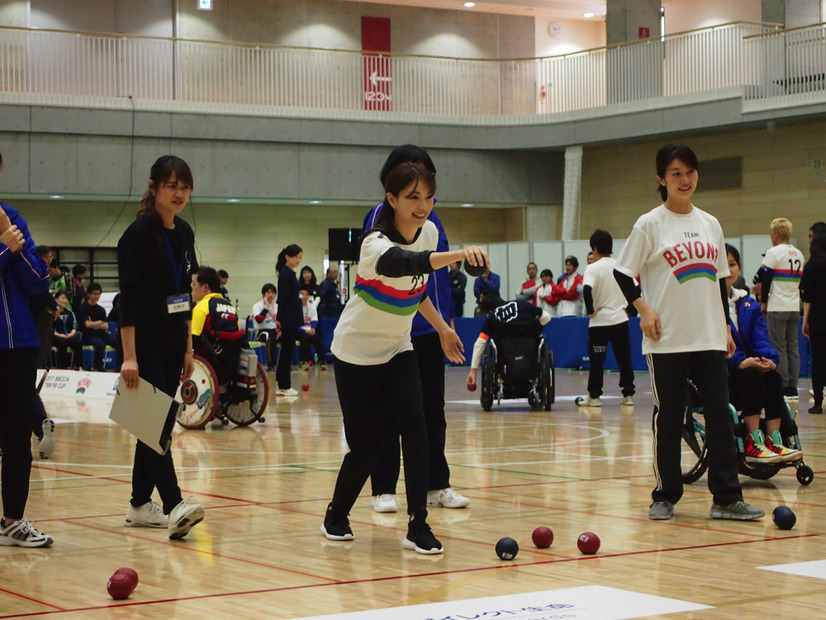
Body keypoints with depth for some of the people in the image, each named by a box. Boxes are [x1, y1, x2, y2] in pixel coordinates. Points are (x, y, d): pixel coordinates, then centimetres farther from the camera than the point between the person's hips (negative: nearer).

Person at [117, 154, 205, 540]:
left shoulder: (183, 233, 11)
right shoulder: (138, 234, -12)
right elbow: (128, 298, -16)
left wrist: (188, 348, 16)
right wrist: (129, 357, -20)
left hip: (173, 344, 8)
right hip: (145, 344, -8)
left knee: (161, 424, 10)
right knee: (156, 423, -13)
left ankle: (140, 504, 18)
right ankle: (174, 507, -20)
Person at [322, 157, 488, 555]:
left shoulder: (429, 232, -5)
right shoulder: (376, 244, -28)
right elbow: (407, 262, -52)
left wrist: (442, 328, 13)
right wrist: (460, 254, -67)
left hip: (398, 349, 5)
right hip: (358, 351, -5)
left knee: (414, 425, -15)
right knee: (365, 445, -2)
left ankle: (418, 527, -11)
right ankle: (336, 516, 26)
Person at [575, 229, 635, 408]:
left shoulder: (593, 268, -9)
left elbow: (587, 290, -24)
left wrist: (590, 311, -13)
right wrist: (628, 308, 12)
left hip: (599, 321, -4)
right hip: (620, 319, 4)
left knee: (596, 360, 4)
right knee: (624, 359, 8)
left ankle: (594, 396, 5)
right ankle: (628, 394, 9)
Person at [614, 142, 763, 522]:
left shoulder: (710, 224, 12)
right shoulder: (650, 225, -1)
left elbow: (719, 280, 18)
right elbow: (623, 274, 0)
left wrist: (726, 327, 14)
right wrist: (643, 309, -13)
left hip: (710, 338, 4)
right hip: (667, 341, -4)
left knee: (720, 416, -1)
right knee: (667, 419, 1)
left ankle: (726, 498, 2)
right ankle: (665, 497, 11)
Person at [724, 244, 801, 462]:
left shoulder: (748, 305, 16)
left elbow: (760, 338, 6)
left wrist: (769, 359, -17)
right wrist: (740, 362, -29)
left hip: (747, 366, 6)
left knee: (773, 377, -24)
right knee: (753, 376, -32)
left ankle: (773, 440, -25)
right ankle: (753, 443, -31)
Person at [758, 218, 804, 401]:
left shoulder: (774, 252, -8)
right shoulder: (799, 254, 13)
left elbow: (766, 278, -10)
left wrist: (763, 301, -1)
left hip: (777, 308, -7)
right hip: (795, 307, 7)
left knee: (779, 349, -4)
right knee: (793, 347, 7)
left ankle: (783, 388, -6)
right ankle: (793, 388, 6)